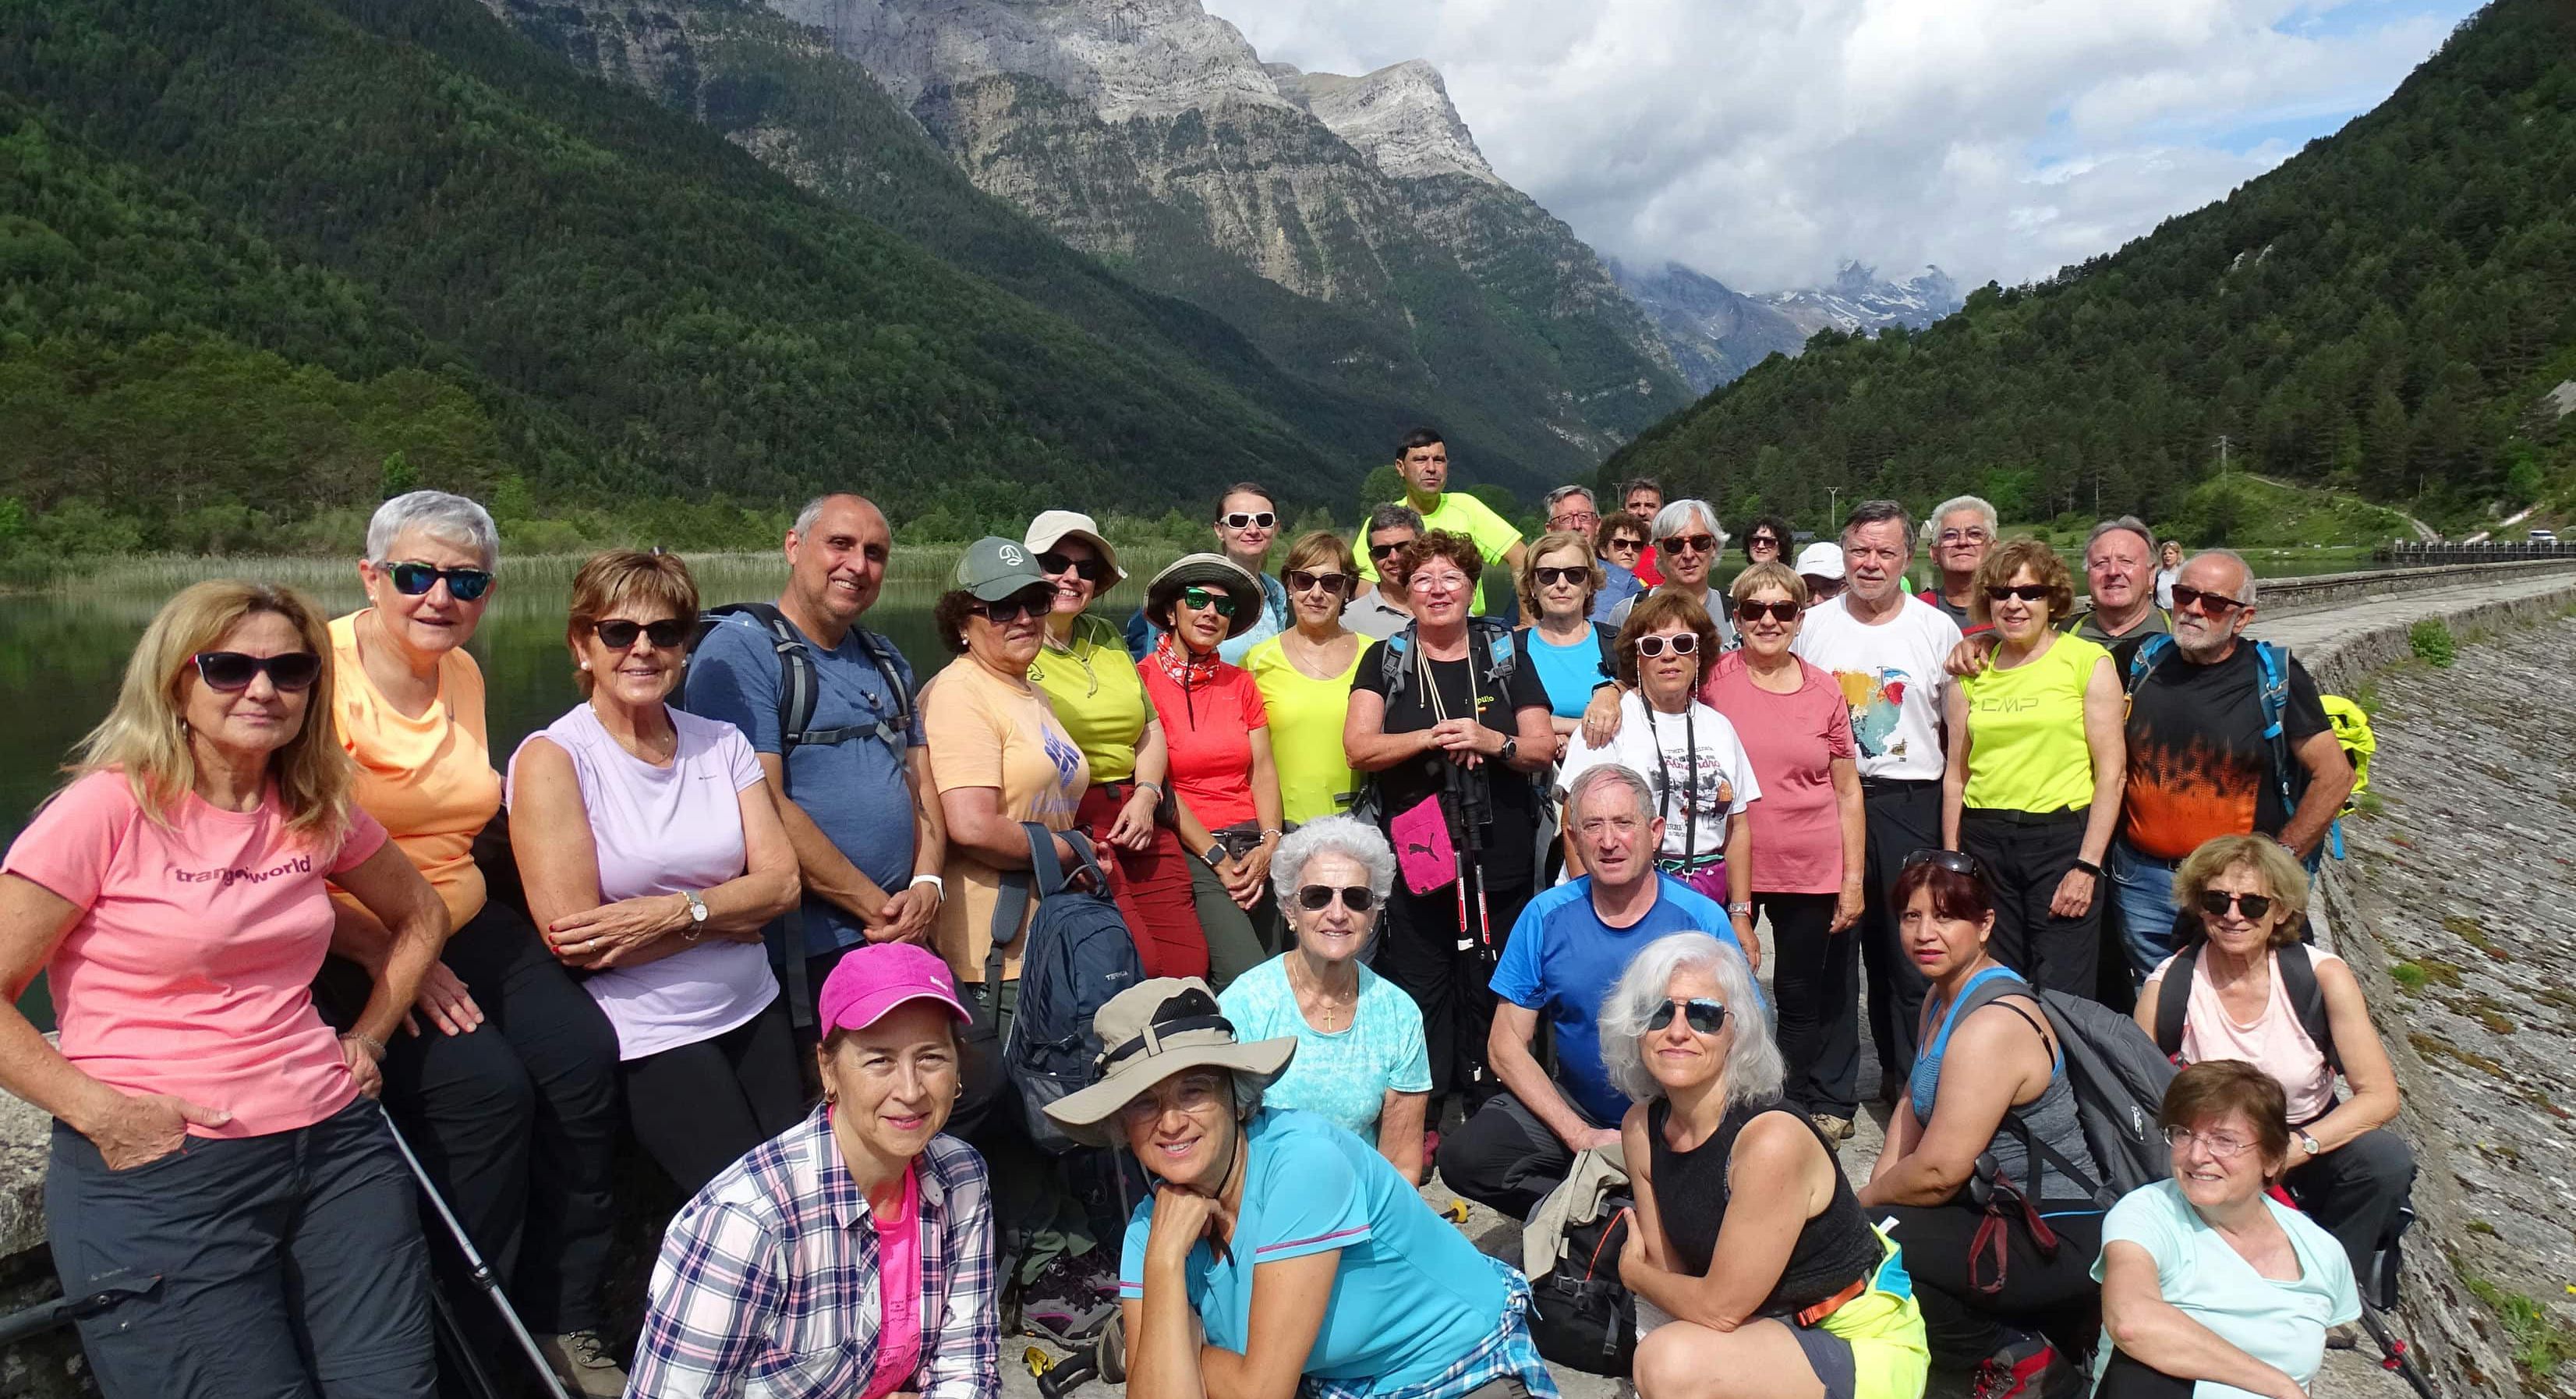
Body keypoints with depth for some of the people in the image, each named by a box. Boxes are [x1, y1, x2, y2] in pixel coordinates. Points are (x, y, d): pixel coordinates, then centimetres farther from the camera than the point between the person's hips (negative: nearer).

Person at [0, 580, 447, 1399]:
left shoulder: (317, 811, 7)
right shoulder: (108, 809, -8)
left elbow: (421, 916, 22)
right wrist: (102, 1113, -15)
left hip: (336, 1145, 5)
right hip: (156, 1167, -4)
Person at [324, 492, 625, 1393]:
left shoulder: (464, 676, 10)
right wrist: (386, 954, -22)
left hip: (468, 923, 6)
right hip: (351, 948, -6)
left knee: (584, 1055, -15)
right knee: (488, 1083, -25)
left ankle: (563, 1320, -1)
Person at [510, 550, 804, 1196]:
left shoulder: (724, 744, 7)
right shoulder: (552, 757, -8)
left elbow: (781, 881, 0)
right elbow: (574, 938, -15)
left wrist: (676, 911, -17)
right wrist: (727, 919, -9)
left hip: (753, 1014, 5)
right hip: (645, 1038, -5)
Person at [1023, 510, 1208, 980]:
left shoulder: (1106, 637, 19)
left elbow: (1150, 729, 20)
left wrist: (1146, 795, 2)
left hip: (1137, 818, 6)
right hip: (1067, 826, -6)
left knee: (1189, 964, -2)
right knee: (1139, 968, -18)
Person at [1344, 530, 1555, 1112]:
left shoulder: (1506, 655, 9)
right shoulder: (1385, 661, 7)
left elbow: (1542, 748, 6)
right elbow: (1359, 748, -3)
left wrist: (1491, 742, -14)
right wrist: (1435, 737, -15)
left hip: (1499, 860, 1)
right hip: (1415, 860, -1)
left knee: (1492, 993, 5)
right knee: (1420, 993, -1)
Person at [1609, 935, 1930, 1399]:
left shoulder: (1772, 1139, -28)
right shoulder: (1642, 1127, -4)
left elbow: (1721, 1307, -21)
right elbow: (1670, 1271, 3)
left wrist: (1633, 1271, -4)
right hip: (1772, 1324, 9)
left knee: (1671, 1361, -28)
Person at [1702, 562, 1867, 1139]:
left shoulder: (1824, 690, 1)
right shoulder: (1713, 677, -4)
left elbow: (1847, 791, 5)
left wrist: (1853, 878, 3)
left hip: (1810, 872, 1)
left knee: (1804, 995, 15)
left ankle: (1809, 1104, 33)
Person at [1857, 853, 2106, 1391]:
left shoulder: (1991, 1027, -24)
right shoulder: (1945, 996, 7)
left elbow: (1936, 1173, -23)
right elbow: (1914, 1103, 17)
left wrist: (1864, 1201, -6)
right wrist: (1882, 1182, 2)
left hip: (2053, 1241, -10)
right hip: (1998, 1204, 10)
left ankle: (2018, 1357, -2)